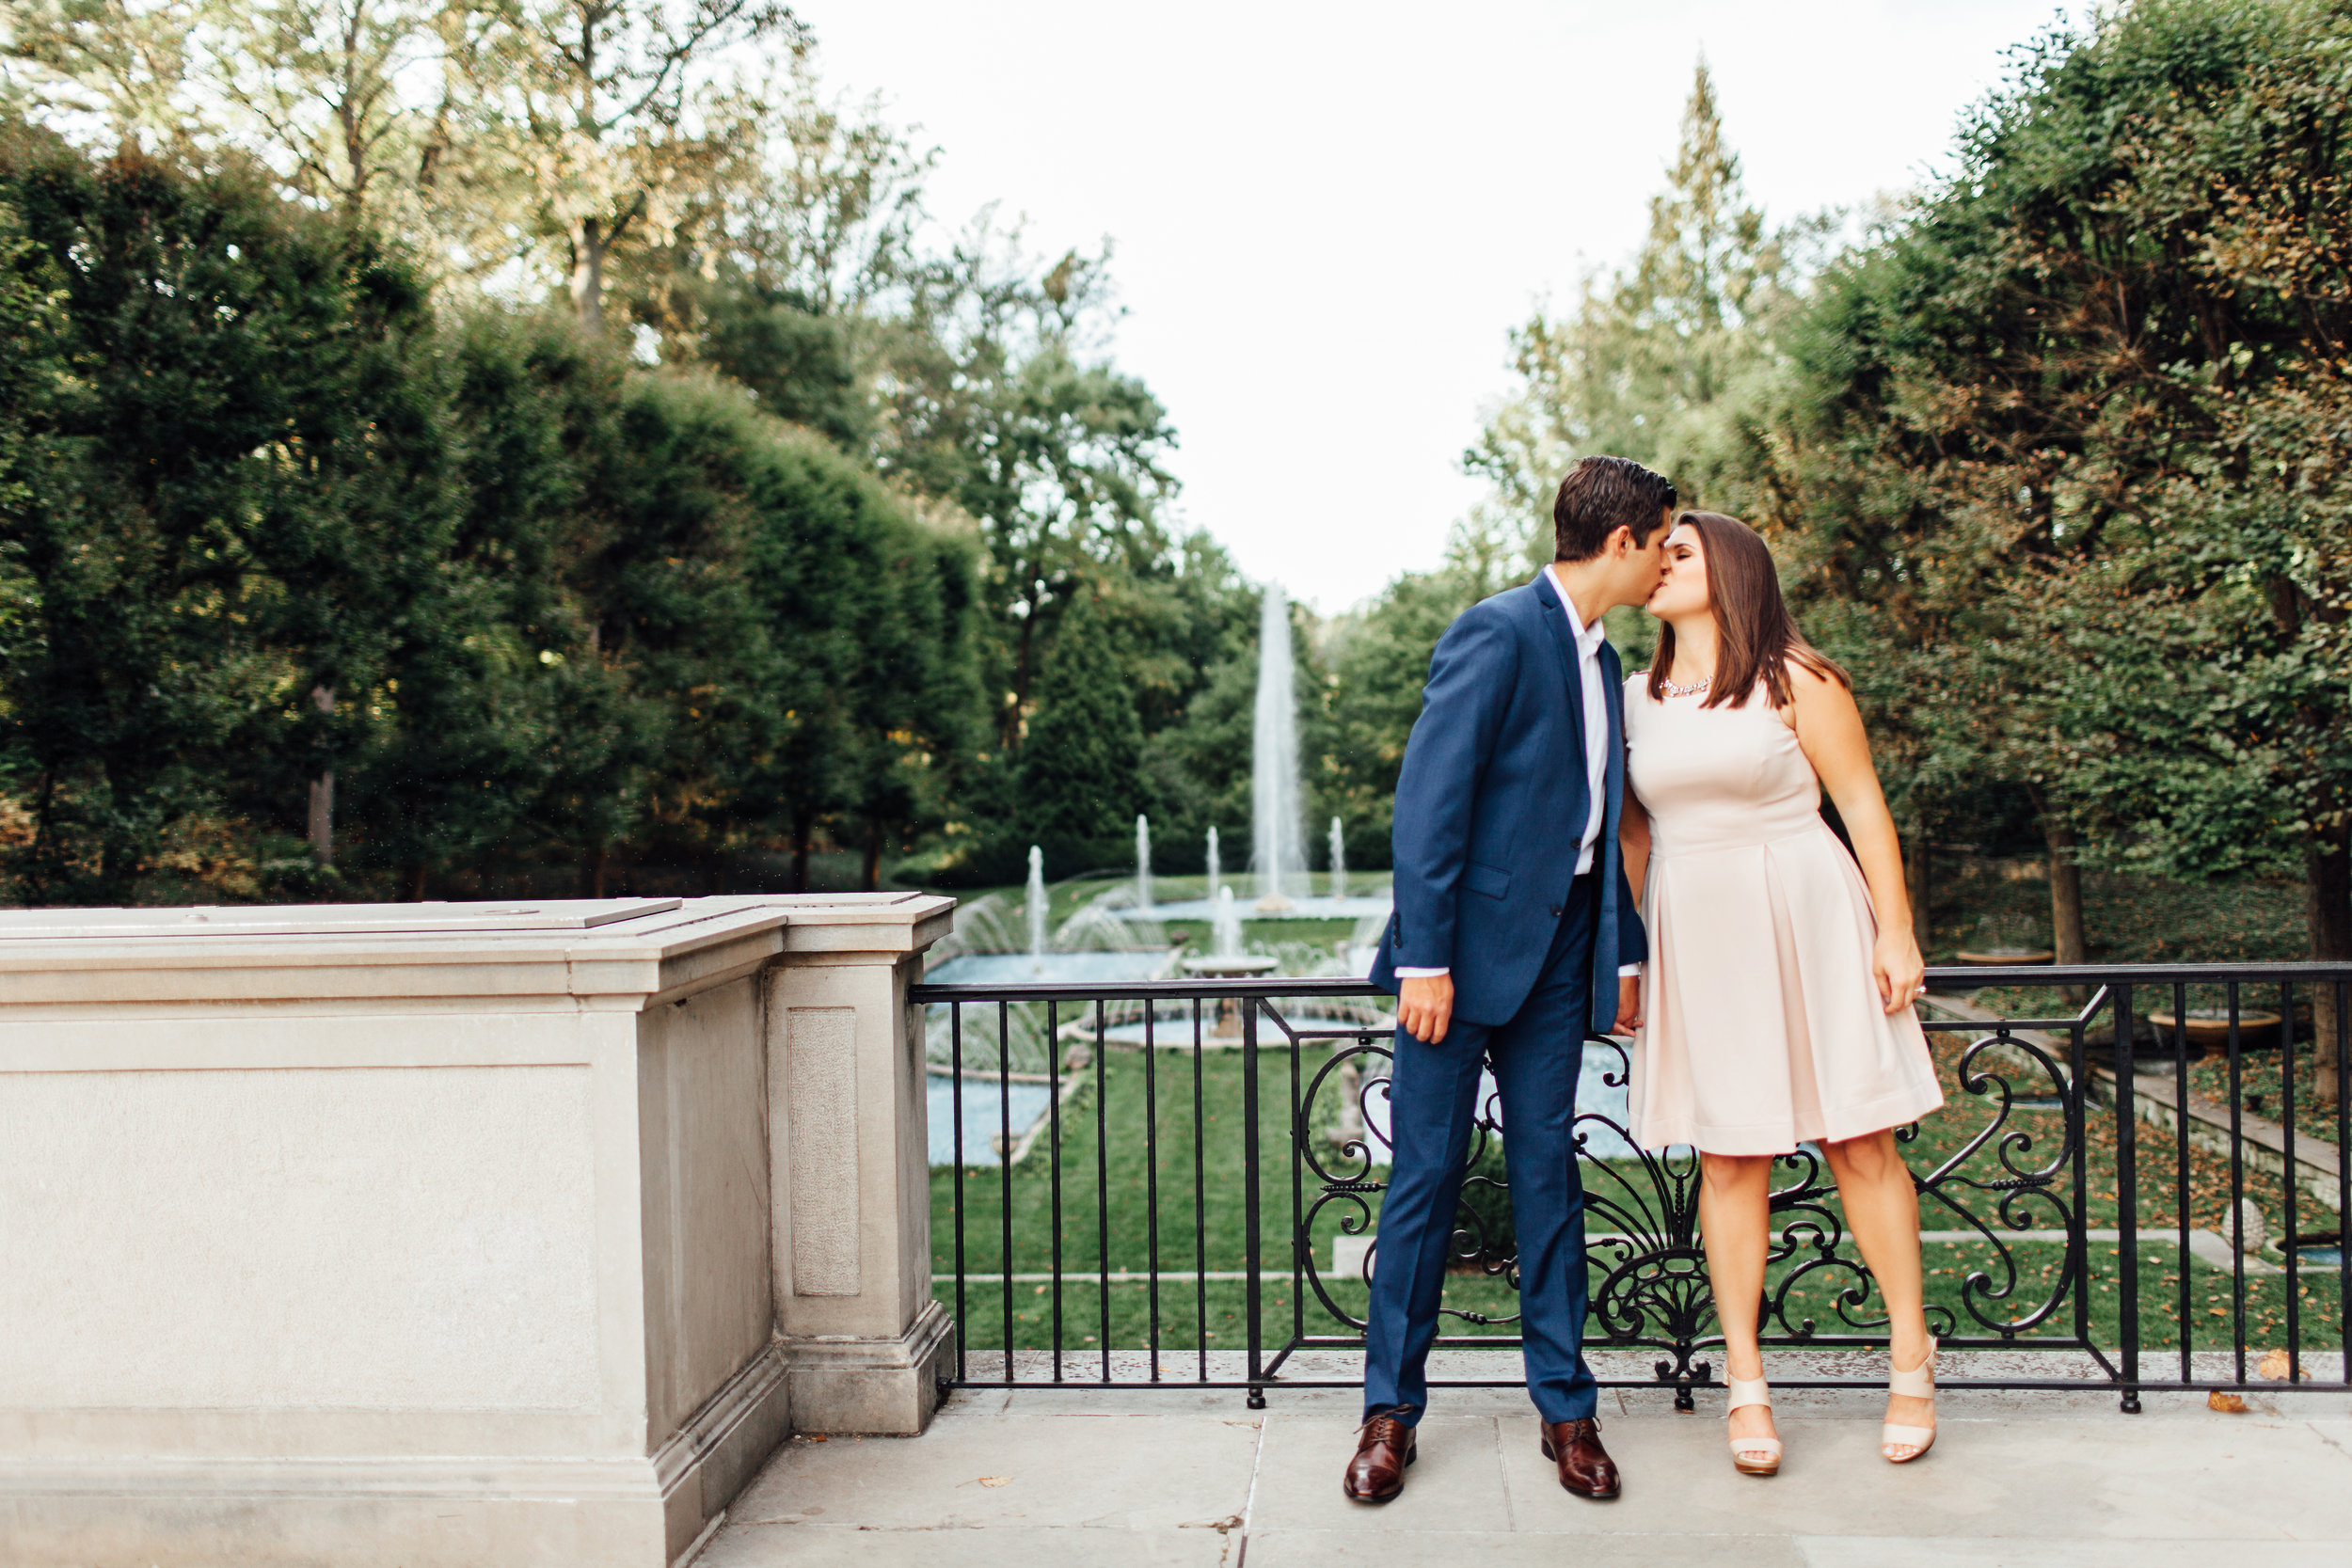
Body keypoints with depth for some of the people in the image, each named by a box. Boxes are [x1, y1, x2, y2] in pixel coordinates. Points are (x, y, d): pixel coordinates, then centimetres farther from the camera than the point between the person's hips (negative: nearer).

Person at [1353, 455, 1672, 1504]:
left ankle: (1564, 1407, 20)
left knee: (1548, 1174, 10)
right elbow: (1428, 801, -16)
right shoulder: (1497, 634, -10)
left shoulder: (1602, 662, 16)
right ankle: (1392, 1410, 14)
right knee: (1425, 1175, 1)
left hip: (1558, 951, 7)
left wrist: (1625, 954, 17)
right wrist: (1424, 959, -19)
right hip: (1466, 945, -7)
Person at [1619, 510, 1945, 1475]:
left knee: (1858, 1139, 2)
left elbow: (1862, 804, -1)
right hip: (1695, 940, 3)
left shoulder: (1794, 680, -1)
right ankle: (1745, 1383, 10)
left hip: (1805, 921, -3)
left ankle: (1912, 1362, 18)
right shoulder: (1637, 698, 11)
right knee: (1728, 1156, 3)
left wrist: (1896, 930, -6)